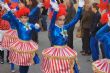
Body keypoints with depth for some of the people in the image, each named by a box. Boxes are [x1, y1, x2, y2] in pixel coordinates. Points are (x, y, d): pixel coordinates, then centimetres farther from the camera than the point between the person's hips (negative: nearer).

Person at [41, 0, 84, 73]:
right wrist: (55, 11, -51)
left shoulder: (65, 27, 2)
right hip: (56, 52, -5)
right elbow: (52, 21, -32)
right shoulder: (53, 28, -11)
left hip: (65, 51, 5)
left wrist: (80, 8, -12)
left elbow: (75, 19, -1)